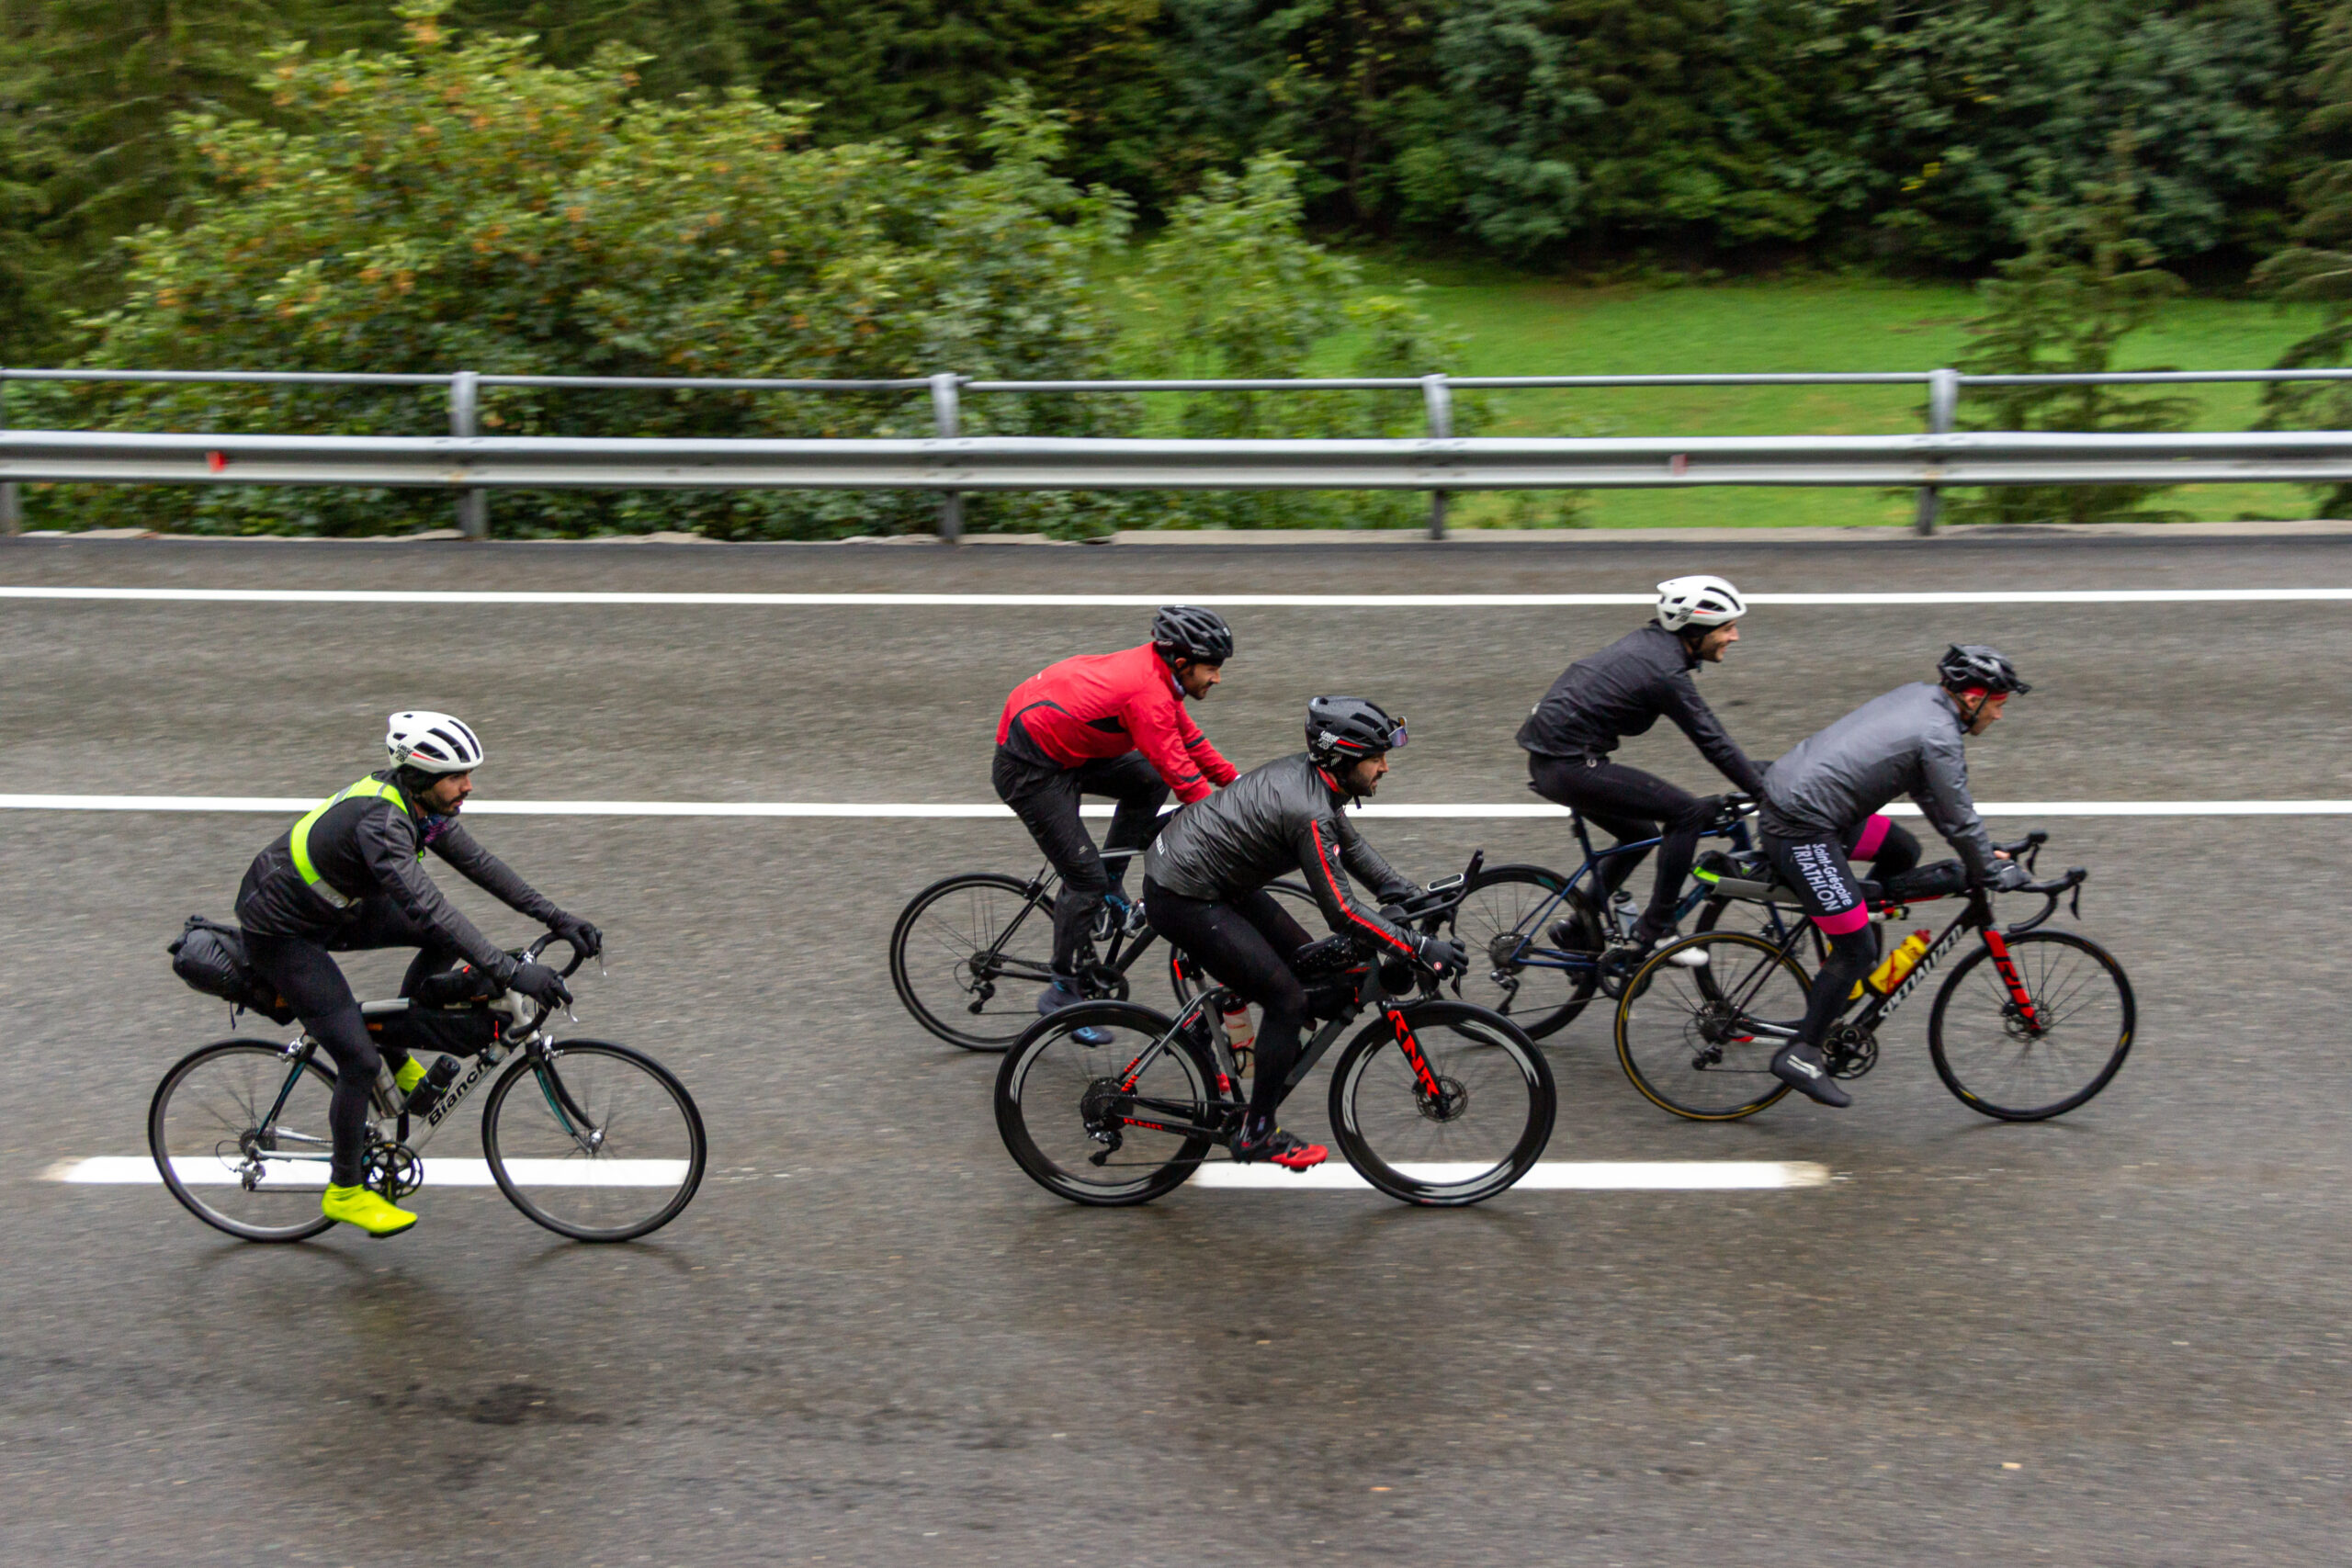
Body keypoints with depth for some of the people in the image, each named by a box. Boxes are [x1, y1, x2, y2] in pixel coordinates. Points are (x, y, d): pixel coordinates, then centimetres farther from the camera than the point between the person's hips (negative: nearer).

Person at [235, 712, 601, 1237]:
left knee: (447, 940, -3)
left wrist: (556, 918, -7)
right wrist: (513, 973, -45)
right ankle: (344, 1192, 9)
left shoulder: (419, 802, -8)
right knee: (360, 1061, -10)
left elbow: (477, 862, -2)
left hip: (332, 908, 9)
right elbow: (428, 908, -42)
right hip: (280, 933, -9)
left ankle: (398, 1055, 14)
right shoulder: (379, 820, -34)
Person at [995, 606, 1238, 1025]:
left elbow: (1187, 735, 16)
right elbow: (1179, 769, -24)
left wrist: (1235, 781, 13)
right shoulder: (1148, 692, -25)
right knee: (1085, 878, -7)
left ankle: (1111, 886, 13)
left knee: (1150, 780, 6)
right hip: (1029, 772, -10)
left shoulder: (1155, 672, 4)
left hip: (1063, 750, 10)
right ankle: (1063, 992, 4)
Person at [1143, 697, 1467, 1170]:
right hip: (1184, 899, -10)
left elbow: (1349, 844, 16)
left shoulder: (1309, 774, 2)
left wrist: (1409, 895, 9)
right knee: (1289, 999, -6)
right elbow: (1342, 913, -26)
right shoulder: (1309, 811, -27)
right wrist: (1420, 948, -22)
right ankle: (1257, 1135, 5)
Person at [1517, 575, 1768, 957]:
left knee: (1641, 835, 23)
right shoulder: (1667, 671, -16)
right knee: (1688, 813, -9)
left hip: (1548, 757, 10)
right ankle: (1654, 932, -4)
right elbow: (1713, 745, -15)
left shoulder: (1650, 642, 13)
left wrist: (1758, 774, 22)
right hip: (1569, 765, -10)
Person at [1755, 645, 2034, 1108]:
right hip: (1803, 830, -10)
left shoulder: (1919, 695, 14)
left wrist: (1983, 856, 24)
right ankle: (1800, 1055, 5)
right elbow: (1959, 819, -10)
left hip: (1788, 790, 10)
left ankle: (1855, 967, 27)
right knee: (1857, 949, -3)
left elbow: (1931, 794, 23)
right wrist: (1993, 873, 5)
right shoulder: (1939, 736, -14)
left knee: (1903, 851, 22)